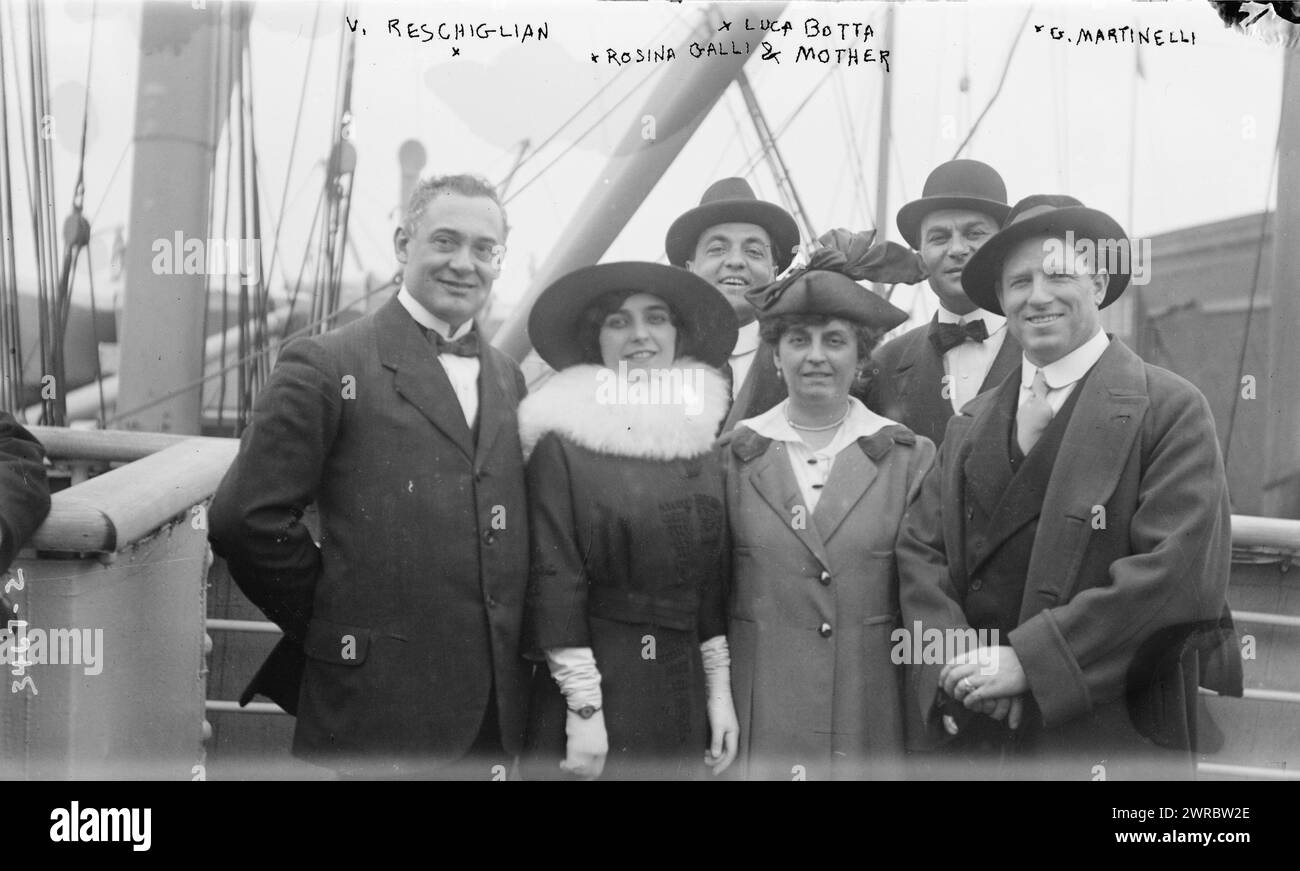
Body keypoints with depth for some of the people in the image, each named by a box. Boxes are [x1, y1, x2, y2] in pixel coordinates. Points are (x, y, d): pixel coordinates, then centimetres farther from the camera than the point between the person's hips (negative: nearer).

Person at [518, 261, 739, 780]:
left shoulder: (700, 442, 7)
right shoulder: (563, 443, -7)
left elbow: (713, 582, 10)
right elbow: (554, 582, -10)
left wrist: (719, 691, 6)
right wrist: (584, 706, -14)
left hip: (683, 694, 4)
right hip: (598, 684, -4)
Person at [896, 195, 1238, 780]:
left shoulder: (1171, 410, -6)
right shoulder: (968, 425, 10)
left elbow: (1181, 573, -16)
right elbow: (920, 551, 4)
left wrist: (1028, 659, -18)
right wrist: (958, 663, -14)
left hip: (1107, 746, -4)